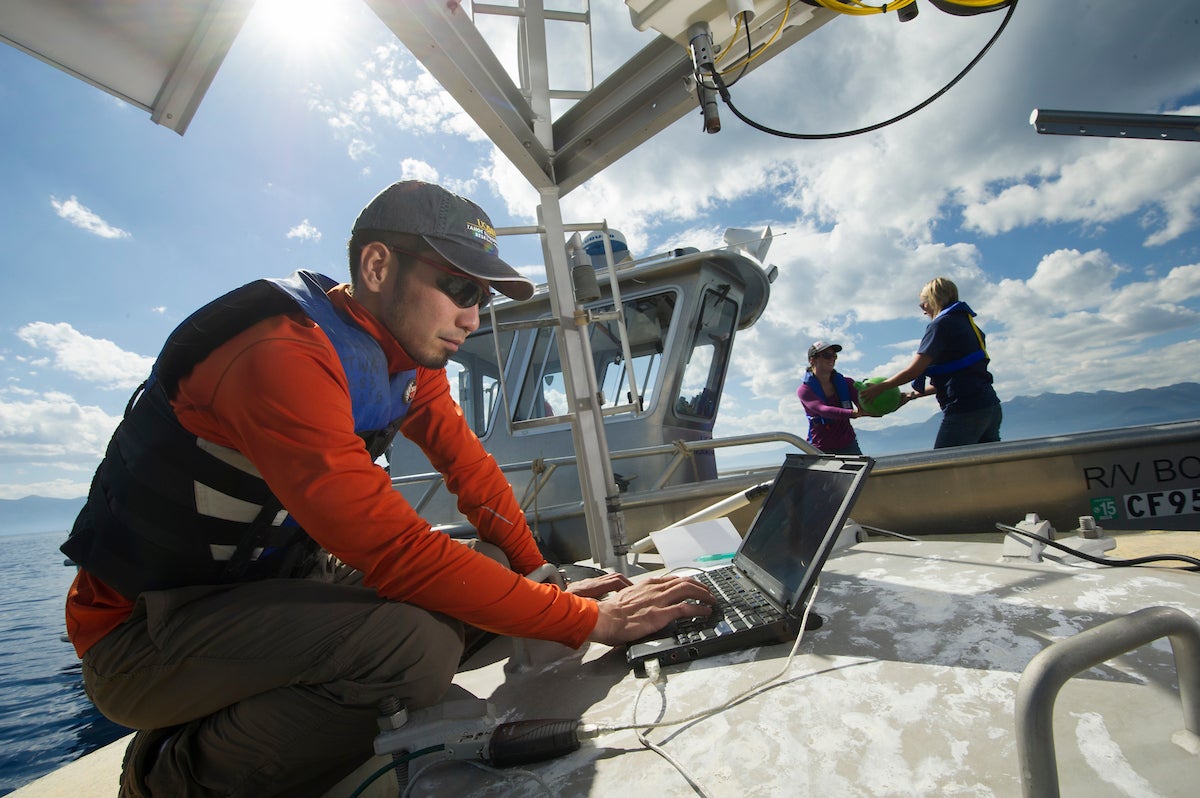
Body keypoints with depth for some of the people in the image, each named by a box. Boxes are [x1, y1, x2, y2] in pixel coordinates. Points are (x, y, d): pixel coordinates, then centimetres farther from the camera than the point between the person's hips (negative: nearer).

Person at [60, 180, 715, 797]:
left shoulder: (408, 352, -1)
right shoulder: (283, 355, -29)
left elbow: (469, 467, 3)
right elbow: (393, 550, -35)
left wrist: (541, 575, -6)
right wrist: (590, 620, -30)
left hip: (269, 583, 8)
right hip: (141, 632, -8)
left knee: (486, 565, 0)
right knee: (418, 644, -32)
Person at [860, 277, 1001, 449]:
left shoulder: (941, 324, -7)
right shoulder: (968, 323, 21)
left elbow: (914, 370, -13)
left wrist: (878, 388, -1)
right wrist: (916, 393, 24)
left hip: (965, 411, -9)